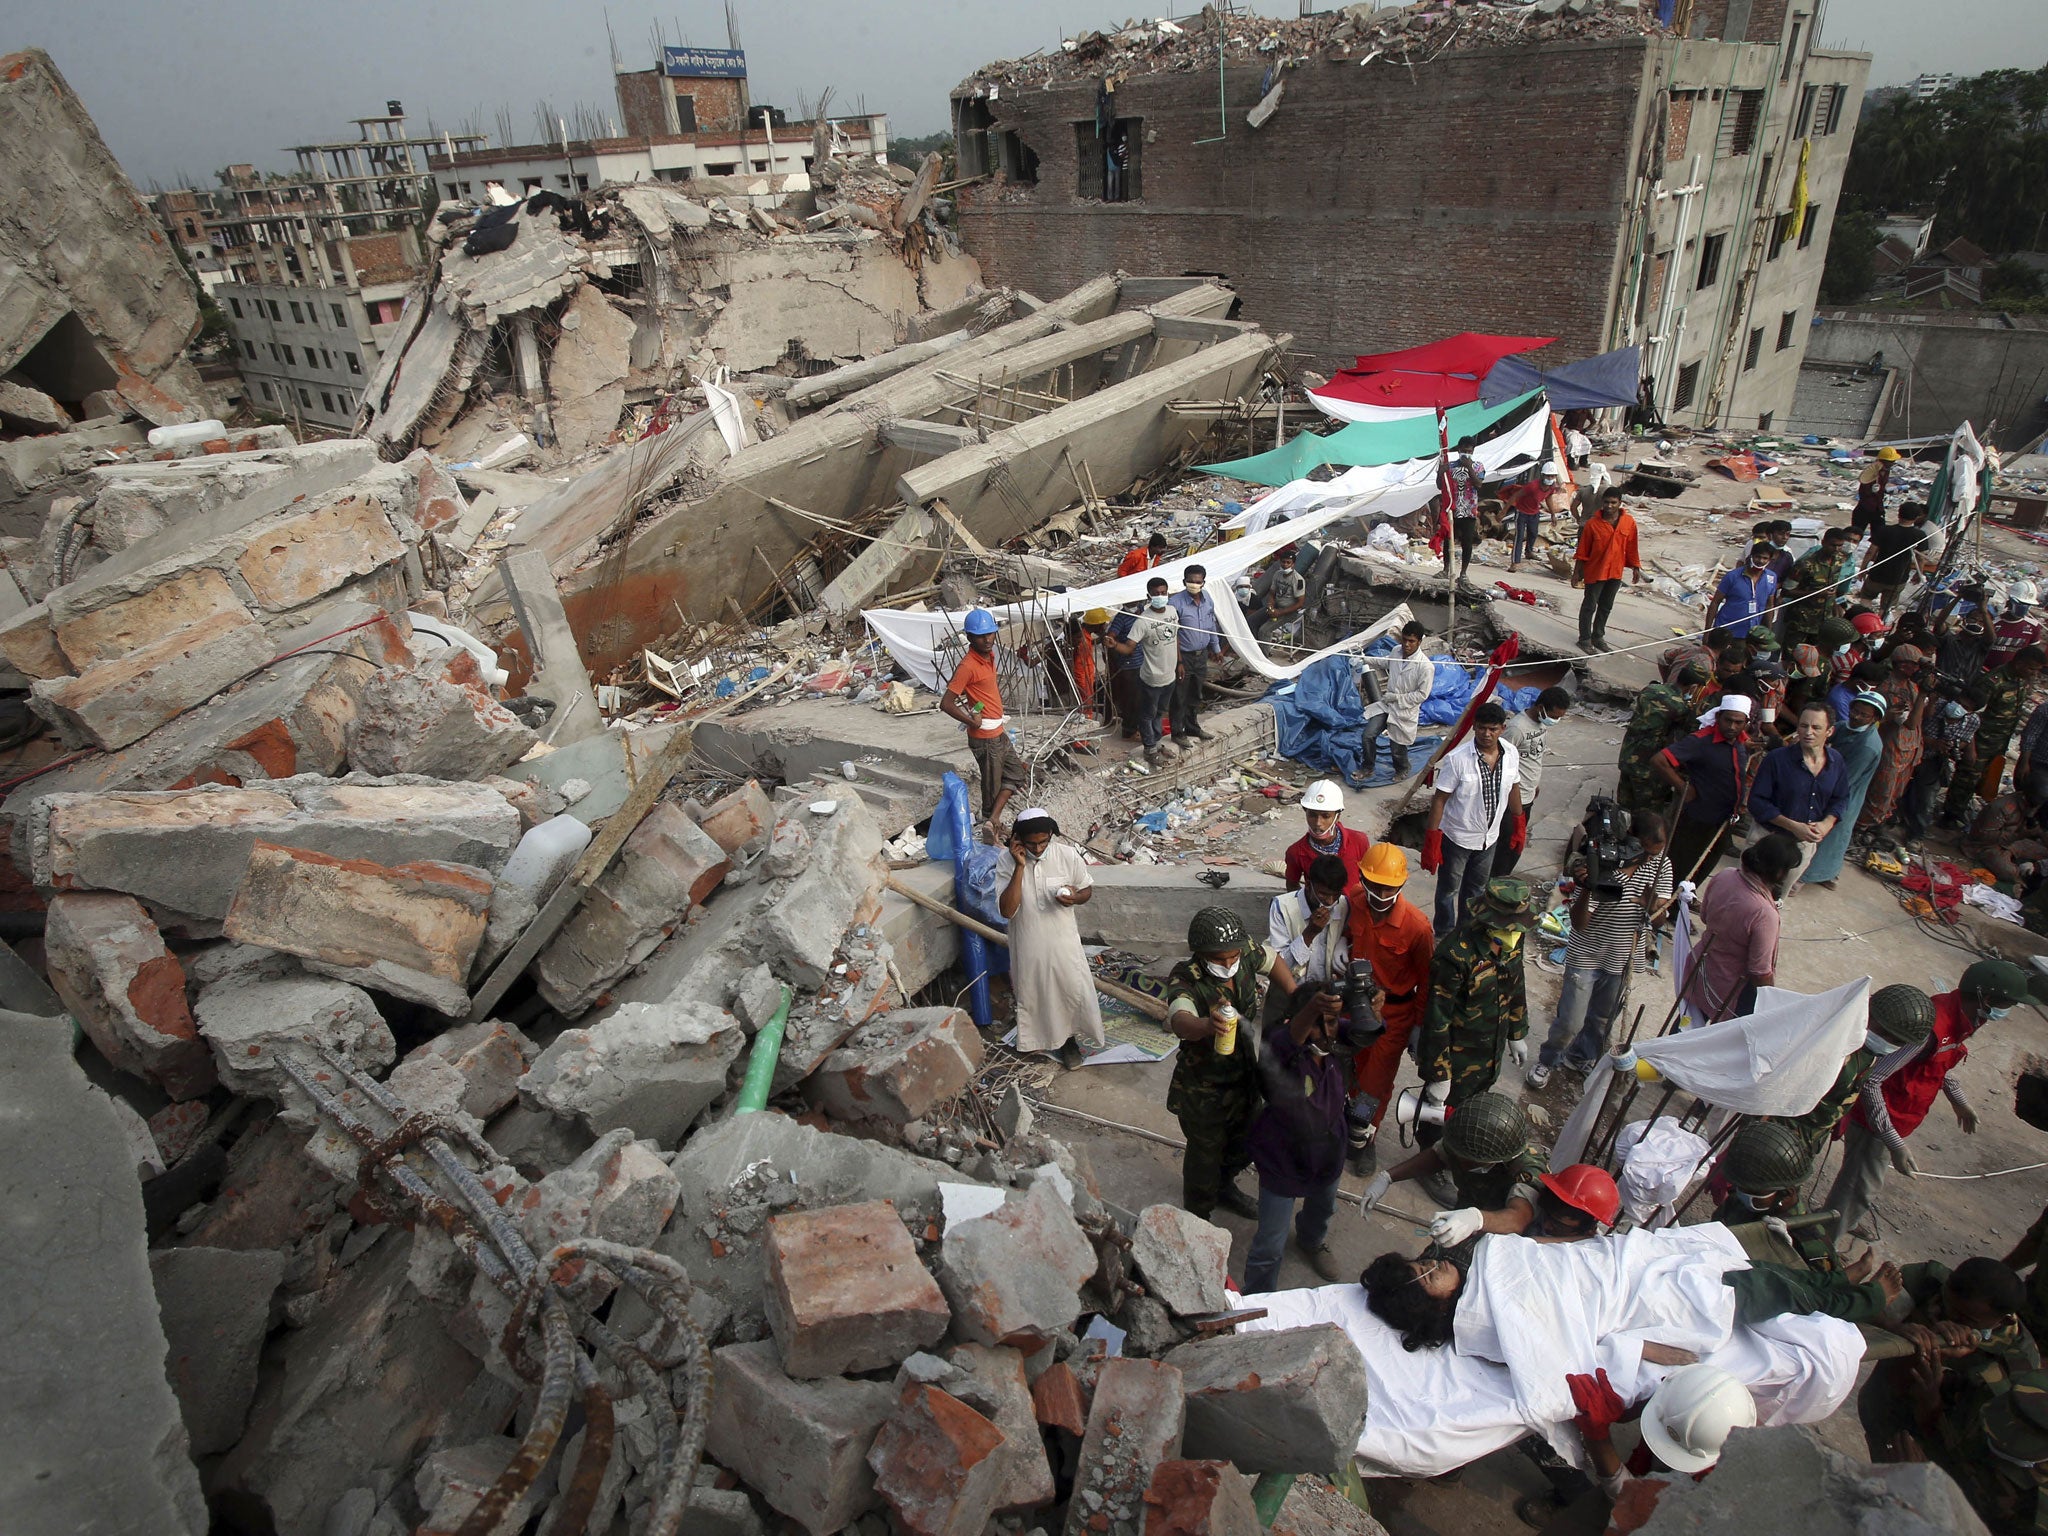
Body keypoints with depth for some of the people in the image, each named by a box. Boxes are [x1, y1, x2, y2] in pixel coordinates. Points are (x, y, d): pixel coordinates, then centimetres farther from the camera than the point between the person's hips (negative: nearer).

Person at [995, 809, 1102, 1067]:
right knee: (1030, 992, 16)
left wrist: (1075, 897, -21)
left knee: (1073, 989, 8)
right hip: (1028, 943, 0)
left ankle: (1068, 1039, 33)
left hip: (1062, 939, 1)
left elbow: (1088, 889, 3)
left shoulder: (1067, 855, -14)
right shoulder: (1007, 861, -16)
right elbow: (1007, 910, -23)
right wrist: (1020, 867, -28)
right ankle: (1033, 1040, 42)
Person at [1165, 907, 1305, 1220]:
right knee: (1205, 1155, 13)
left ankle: (1224, 1188, 58)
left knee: (1245, 1146, 28)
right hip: (1203, 1091, -6)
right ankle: (1198, 1218, 40)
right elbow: (1180, 1020, -55)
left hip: (1245, 1076, 6)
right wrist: (1207, 1024, -76)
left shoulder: (1246, 952, -17)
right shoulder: (1184, 980, -34)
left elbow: (1272, 961, 7)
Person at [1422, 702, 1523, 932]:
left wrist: (1519, 826, 15)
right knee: (1448, 889, 14)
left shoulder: (1511, 754, -10)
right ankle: (1445, 934, 35)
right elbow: (1440, 799, -21)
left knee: (1476, 888, 24)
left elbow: (1513, 788, 7)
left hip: (1489, 837, 5)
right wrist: (1432, 841, -20)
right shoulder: (1457, 758, -26)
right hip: (1457, 837, -5)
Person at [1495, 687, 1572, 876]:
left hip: (1528, 796, 9)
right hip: (1512, 798, -9)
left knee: (1518, 842, 20)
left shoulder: (1543, 722, 1)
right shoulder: (1517, 728, -26)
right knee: (1508, 844, 2)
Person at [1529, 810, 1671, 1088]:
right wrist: (1585, 890, -45)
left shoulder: (1661, 864, -9)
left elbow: (1661, 915, -6)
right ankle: (1546, 1061, 30)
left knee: (1603, 1020, 23)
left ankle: (1580, 1057, 49)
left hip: (1622, 960, 5)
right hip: (1586, 957, -5)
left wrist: (1653, 905, -30)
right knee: (1570, 1022, 3)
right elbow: (1579, 924, -26)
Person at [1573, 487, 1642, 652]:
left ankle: (1598, 637, 29)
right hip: (1595, 571, -4)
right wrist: (1577, 572, -3)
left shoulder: (1629, 522, -5)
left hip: (1616, 572, 4)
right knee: (1589, 606, 5)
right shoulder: (1593, 523, -13)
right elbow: (1582, 550, -6)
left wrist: (1635, 568, 8)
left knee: (1606, 607, 15)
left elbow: (1631, 547, 5)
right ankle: (1585, 639, 15)